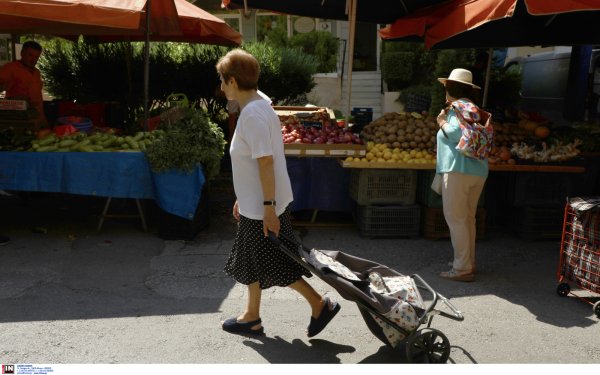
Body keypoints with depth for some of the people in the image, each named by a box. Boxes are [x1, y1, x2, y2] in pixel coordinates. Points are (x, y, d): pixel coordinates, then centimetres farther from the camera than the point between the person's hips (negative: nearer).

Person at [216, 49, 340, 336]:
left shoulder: (252, 114, -21)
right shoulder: (257, 107, 10)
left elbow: (265, 162, -25)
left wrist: (268, 206, -24)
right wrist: (242, 198, 20)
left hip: (262, 207, -10)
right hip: (254, 204, 10)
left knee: (277, 265, 2)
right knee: (252, 260, 18)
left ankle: (320, 304, 13)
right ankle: (251, 317, 31)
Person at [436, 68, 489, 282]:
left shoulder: (458, 107, -5)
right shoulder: (474, 109, 20)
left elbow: (457, 134, -20)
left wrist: (442, 122, -3)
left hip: (458, 169, -9)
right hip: (478, 170, 9)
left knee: (455, 218, -5)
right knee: (468, 218, 15)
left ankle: (462, 269, -4)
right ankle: (468, 263, 24)